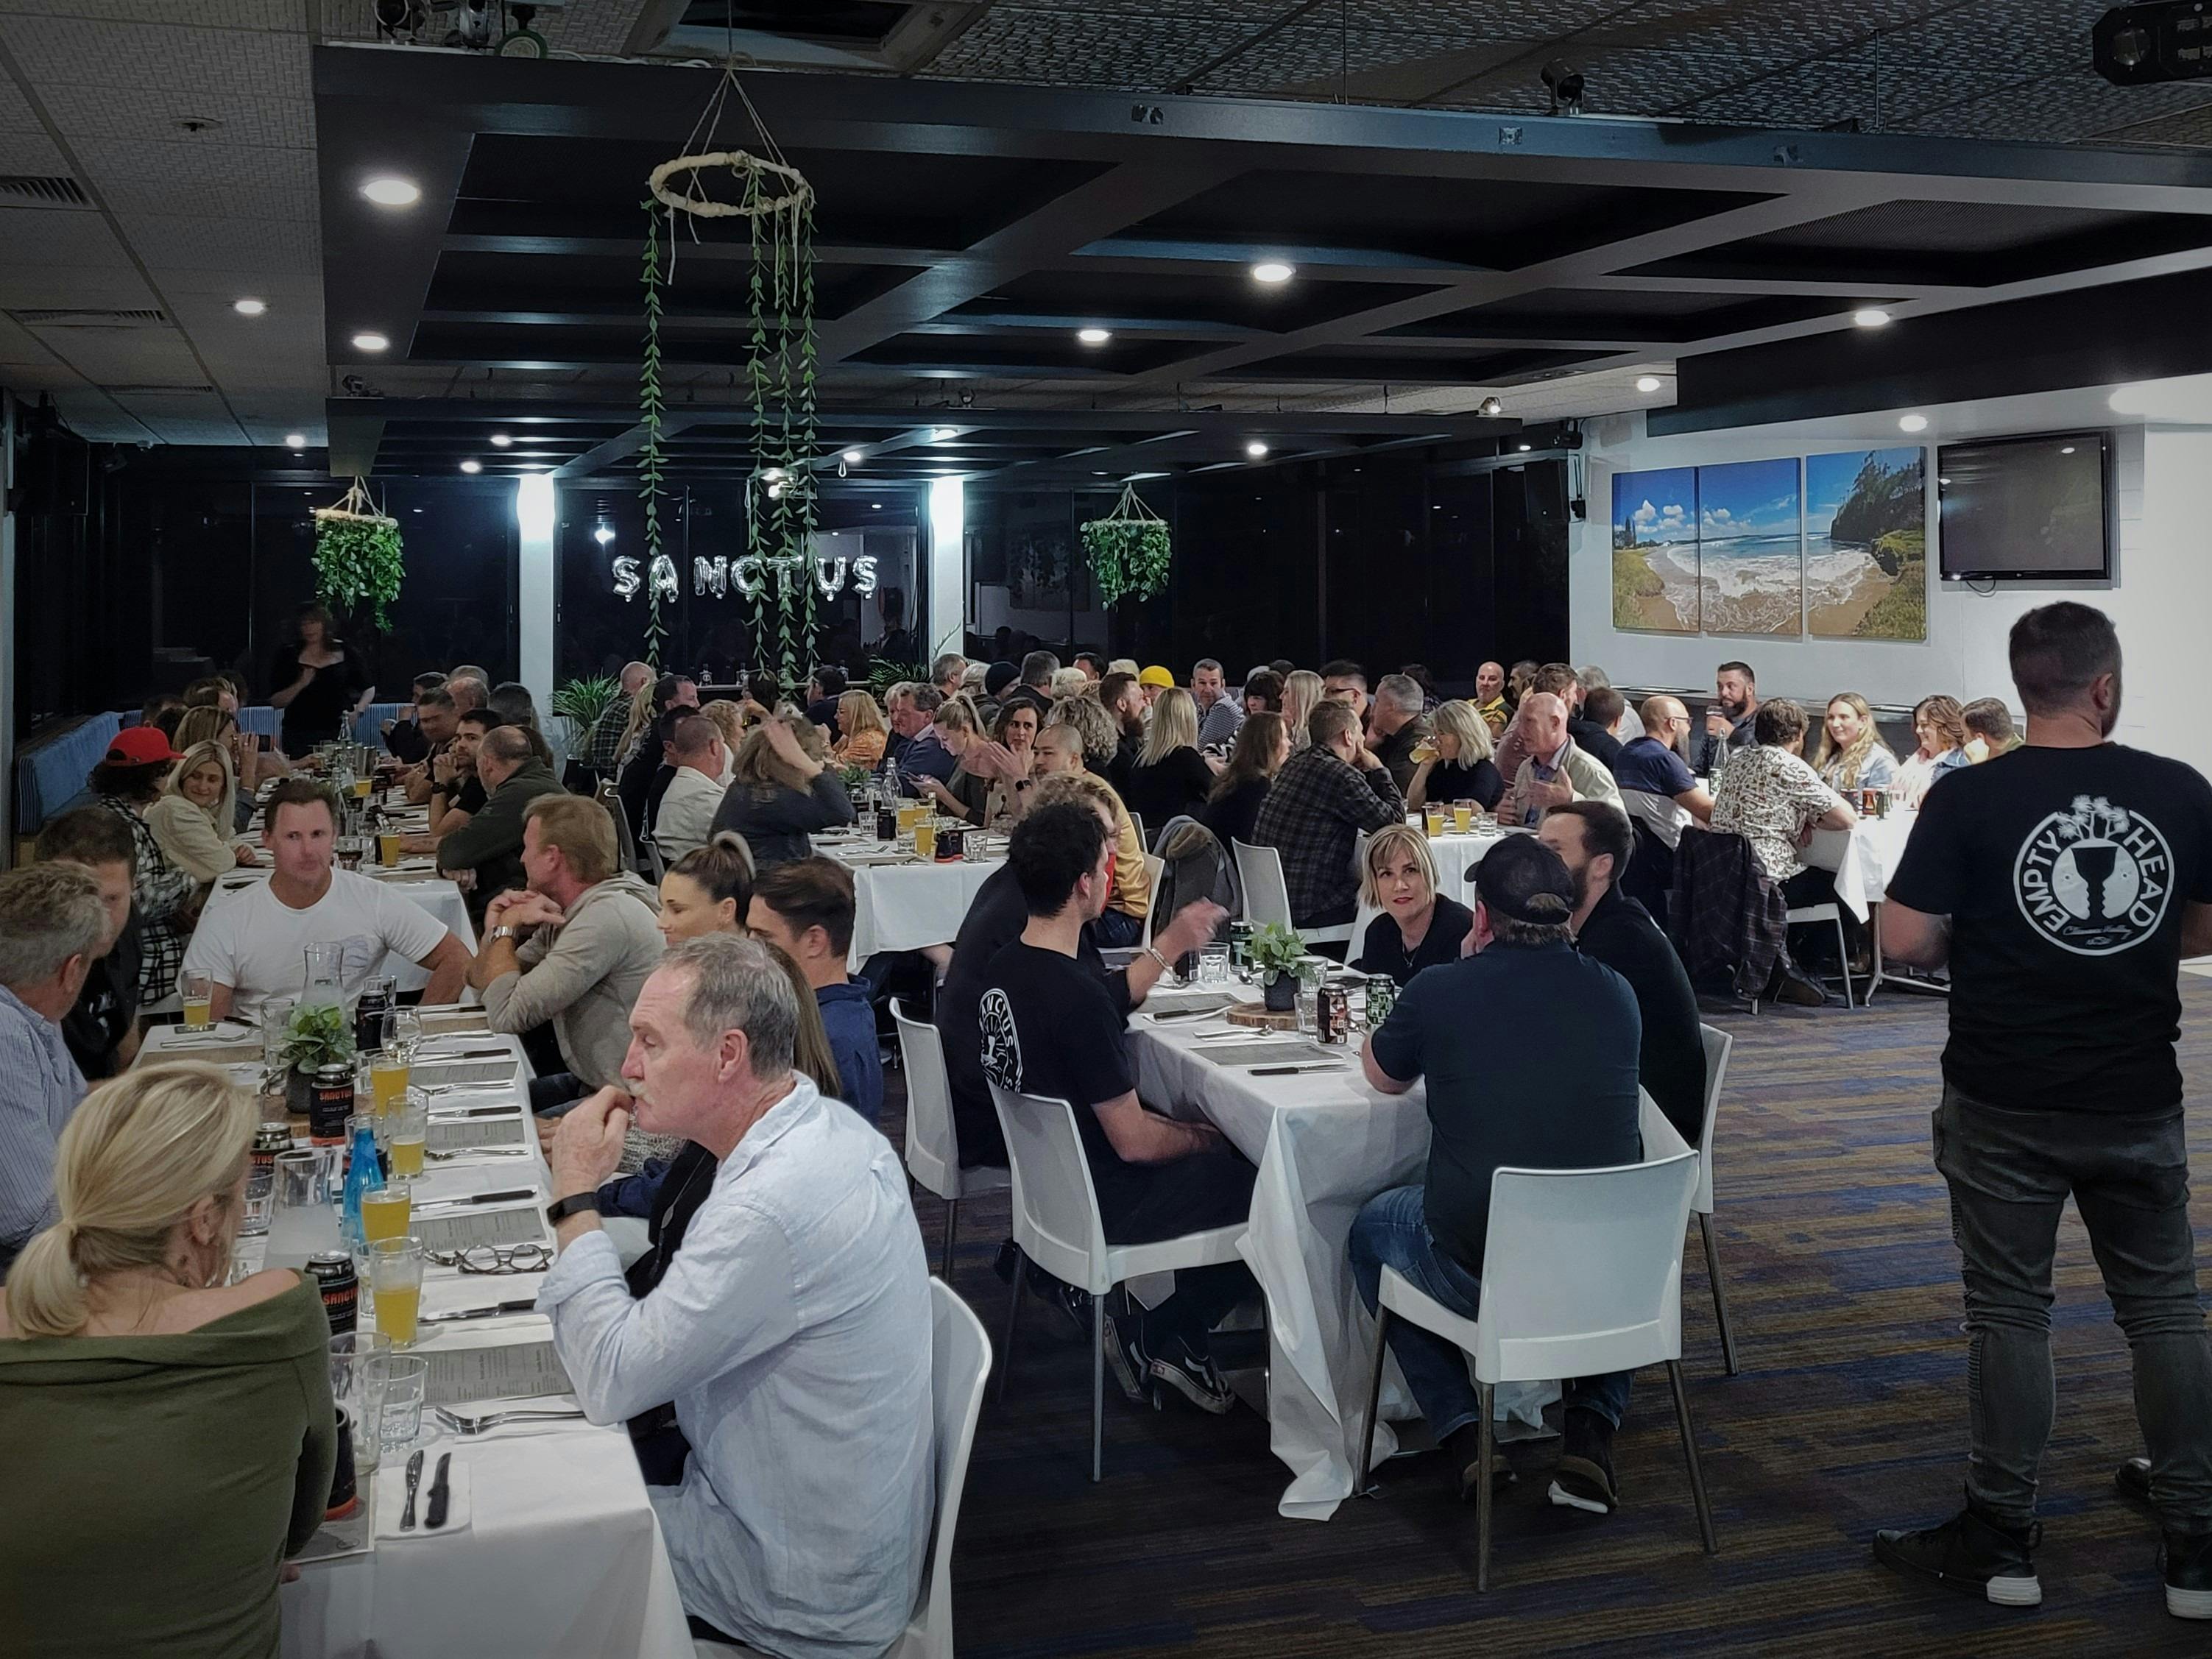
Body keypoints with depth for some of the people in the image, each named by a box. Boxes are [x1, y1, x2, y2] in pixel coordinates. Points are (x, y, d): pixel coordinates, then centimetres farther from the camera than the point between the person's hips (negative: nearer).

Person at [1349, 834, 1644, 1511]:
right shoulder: (1615, 994, -1)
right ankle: (1591, 1432, 22)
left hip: (1479, 1271, -2)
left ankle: (1463, 1434, 21)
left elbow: (1382, 1076, 12)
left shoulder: (1438, 992, -10)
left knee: (1372, 1226, 29)